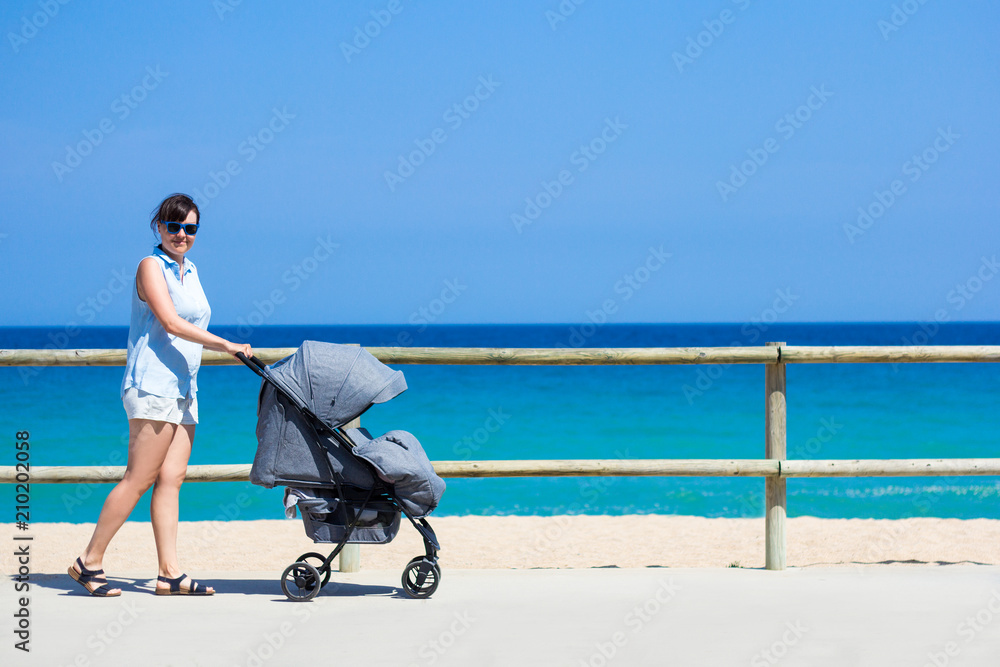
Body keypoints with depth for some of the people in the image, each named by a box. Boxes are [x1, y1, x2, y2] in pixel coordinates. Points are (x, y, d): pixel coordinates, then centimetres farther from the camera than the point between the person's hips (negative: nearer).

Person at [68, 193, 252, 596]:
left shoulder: (190, 271, 19)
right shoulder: (151, 266, -6)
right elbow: (170, 322, -17)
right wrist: (226, 346, -20)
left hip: (184, 388, 8)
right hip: (151, 385, -8)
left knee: (171, 479, 3)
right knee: (140, 479, -10)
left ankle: (169, 573, 1)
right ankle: (89, 563, -3)